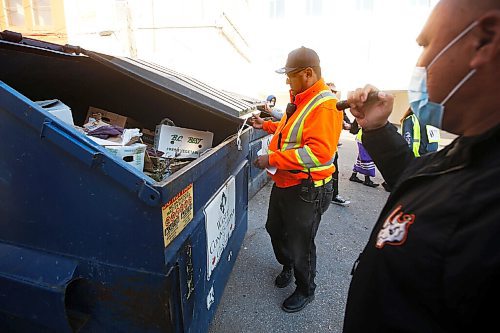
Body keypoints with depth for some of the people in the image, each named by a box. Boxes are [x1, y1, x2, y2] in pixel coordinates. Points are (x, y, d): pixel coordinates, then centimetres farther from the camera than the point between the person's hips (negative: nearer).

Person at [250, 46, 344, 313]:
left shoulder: (324, 105, -23)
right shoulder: (300, 99, 8)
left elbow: (319, 152, -33)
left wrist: (273, 159, -31)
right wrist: (266, 125, 13)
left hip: (306, 190, -9)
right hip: (284, 182, 10)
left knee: (300, 245, 8)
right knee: (275, 228, 25)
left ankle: (305, 291, 35)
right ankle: (287, 266, 53)